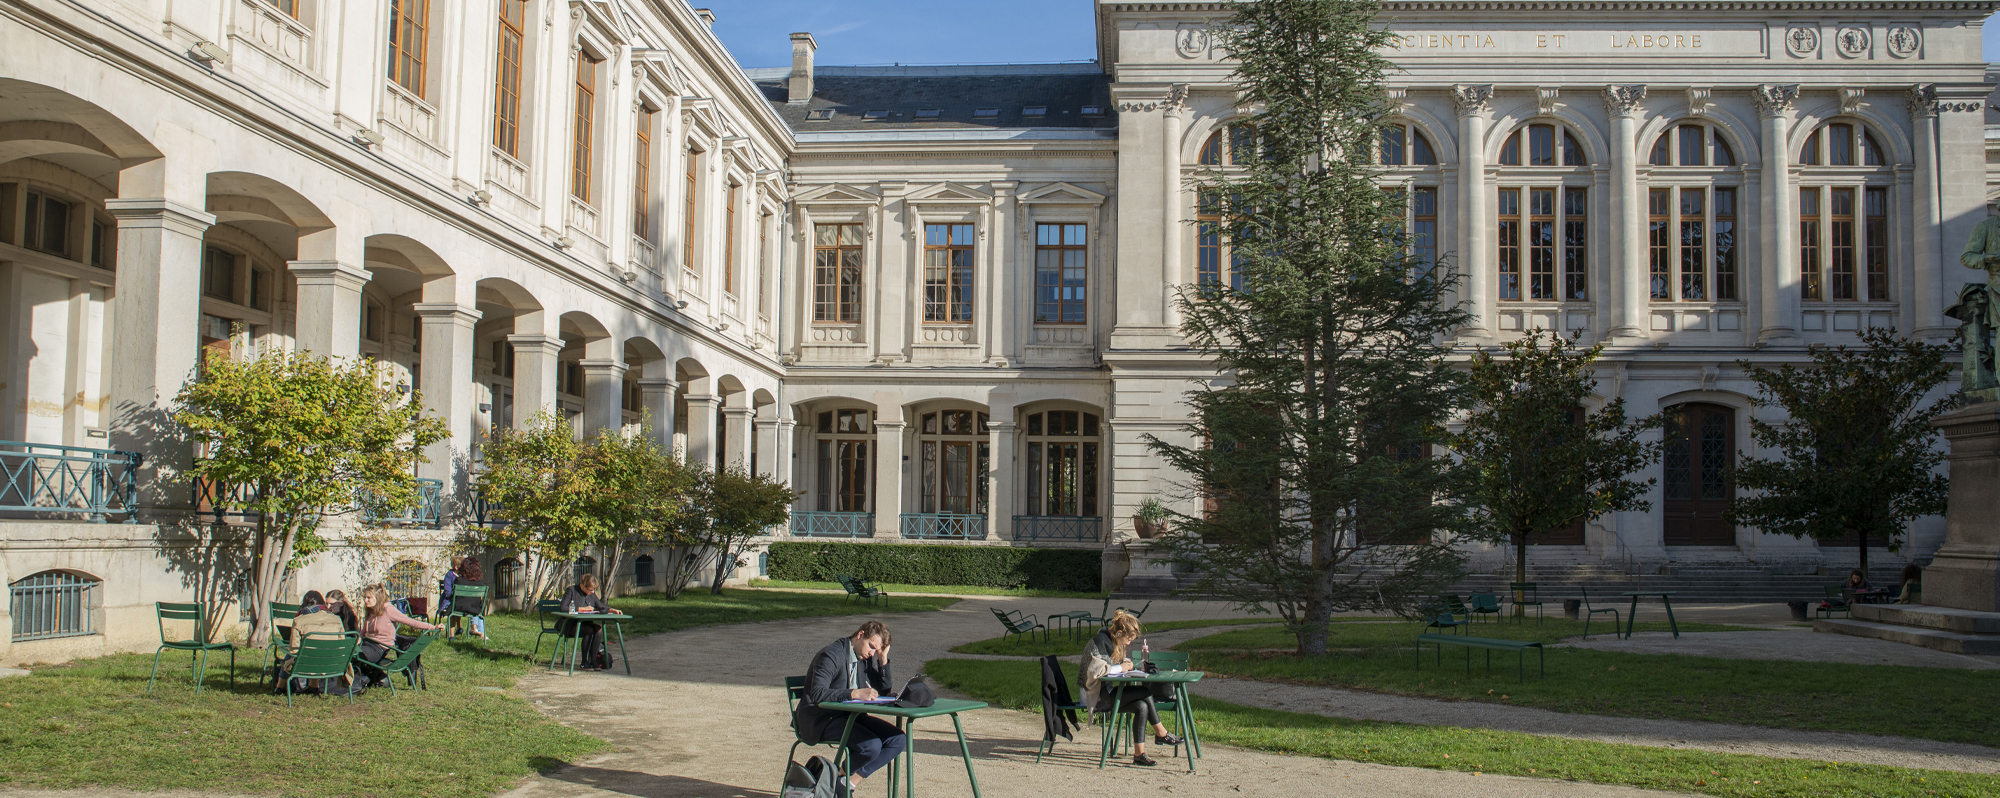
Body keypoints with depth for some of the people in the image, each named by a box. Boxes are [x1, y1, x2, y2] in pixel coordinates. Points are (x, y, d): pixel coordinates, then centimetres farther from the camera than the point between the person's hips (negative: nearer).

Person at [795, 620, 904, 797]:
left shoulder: (867, 657, 8)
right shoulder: (831, 655, -17)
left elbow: (884, 691, 9)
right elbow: (817, 693, -28)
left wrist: (883, 660, -4)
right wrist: (855, 693, -35)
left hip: (850, 715, 8)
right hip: (821, 719, -8)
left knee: (898, 740, -10)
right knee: (871, 746, -29)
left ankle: (849, 782, -8)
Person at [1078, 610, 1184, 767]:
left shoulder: (1116, 643, 12)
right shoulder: (1100, 642, -16)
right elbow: (1096, 669, -28)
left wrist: (1126, 663, 5)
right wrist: (1120, 668, -17)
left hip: (1109, 691, 9)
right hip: (1097, 695, -9)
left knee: (1142, 707, -14)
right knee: (1145, 692, -19)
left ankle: (1139, 754, -14)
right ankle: (1161, 734, -6)